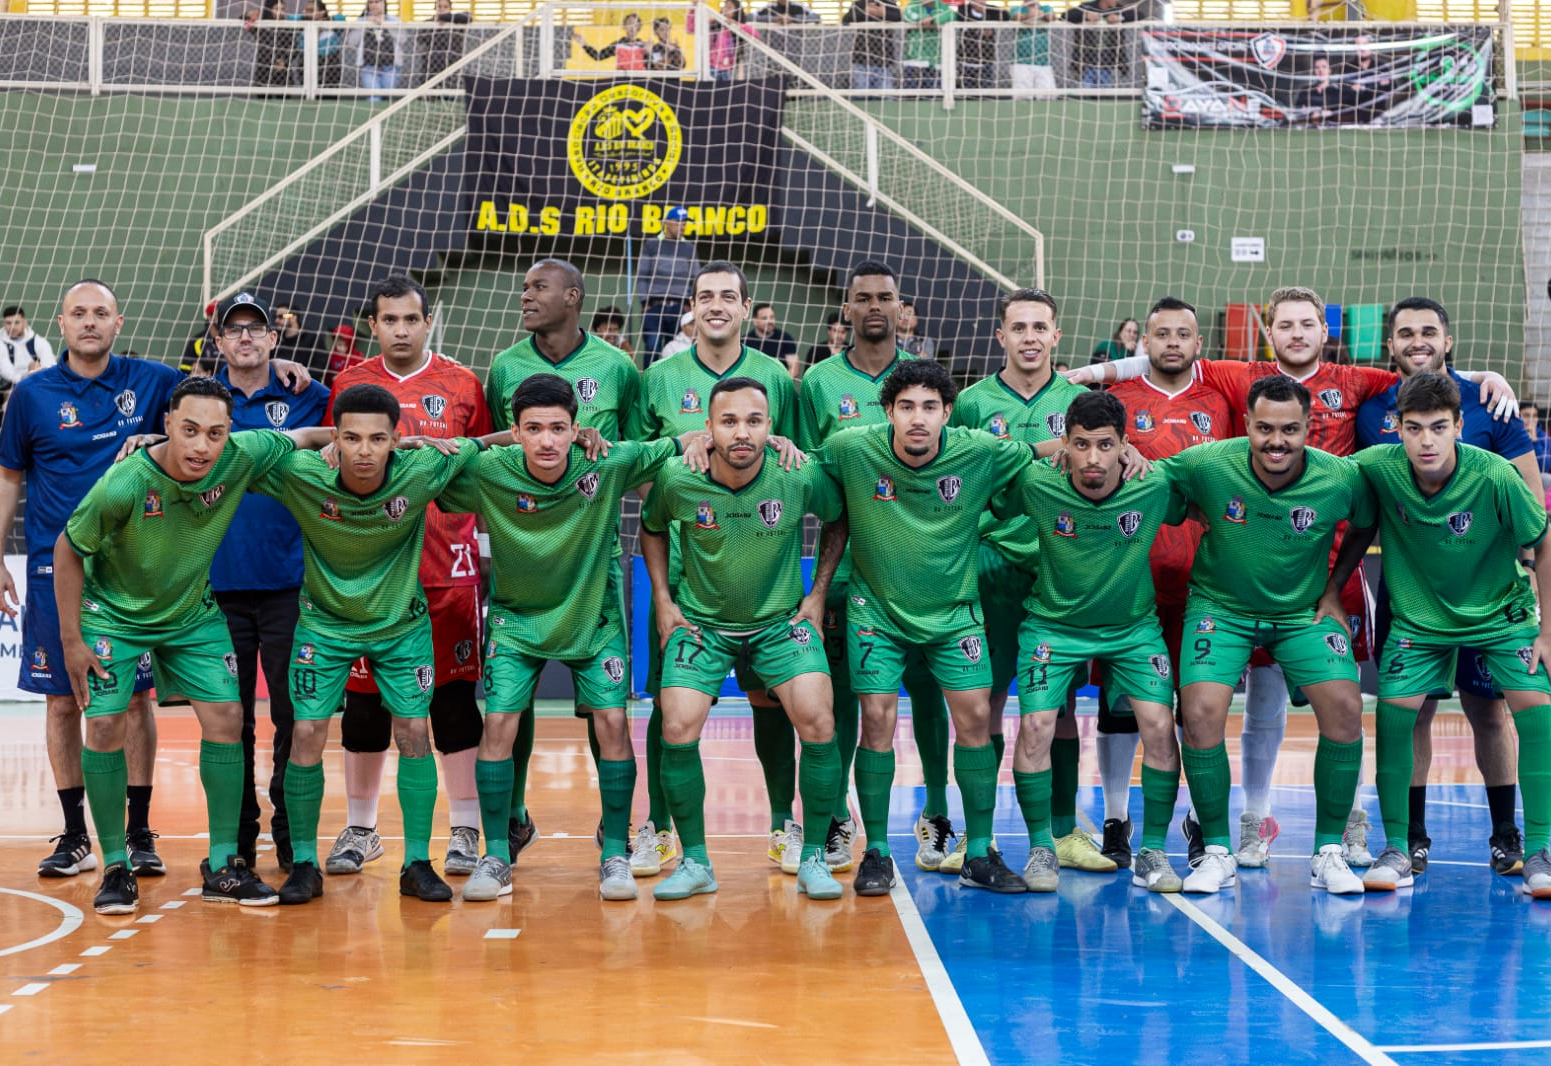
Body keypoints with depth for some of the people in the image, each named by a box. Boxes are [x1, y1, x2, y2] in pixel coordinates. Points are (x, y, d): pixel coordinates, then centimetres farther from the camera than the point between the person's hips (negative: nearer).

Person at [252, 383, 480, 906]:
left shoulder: (419, 473, -24)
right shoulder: (300, 475, -25)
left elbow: (476, 445, -6)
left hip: (402, 622, 1)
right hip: (325, 622, 0)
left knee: (414, 730, -3)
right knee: (306, 734, -6)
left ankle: (417, 863, 9)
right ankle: (304, 864, 9)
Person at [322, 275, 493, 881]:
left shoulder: (462, 386, 4)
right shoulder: (348, 387, 7)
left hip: (448, 567, -1)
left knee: (454, 695, 0)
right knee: (364, 697, 7)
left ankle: (465, 831, 7)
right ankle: (359, 829, 19)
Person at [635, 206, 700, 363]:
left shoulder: (689, 248, 13)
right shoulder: (651, 245, 8)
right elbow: (641, 276, 5)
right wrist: (644, 303, -3)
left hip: (680, 308, 2)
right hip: (654, 307, -2)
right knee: (652, 346, -10)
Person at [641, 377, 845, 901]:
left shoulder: (801, 478, -17)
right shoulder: (677, 481, -15)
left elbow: (839, 520, 5)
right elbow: (652, 529, 8)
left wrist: (819, 593, 4)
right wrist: (663, 600, 4)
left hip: (781, 621, 0)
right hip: (701, 621, 0)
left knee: (817, 722, -19)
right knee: (678, 728, -16)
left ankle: (813, 858, -1)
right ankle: (695, 862, 2)